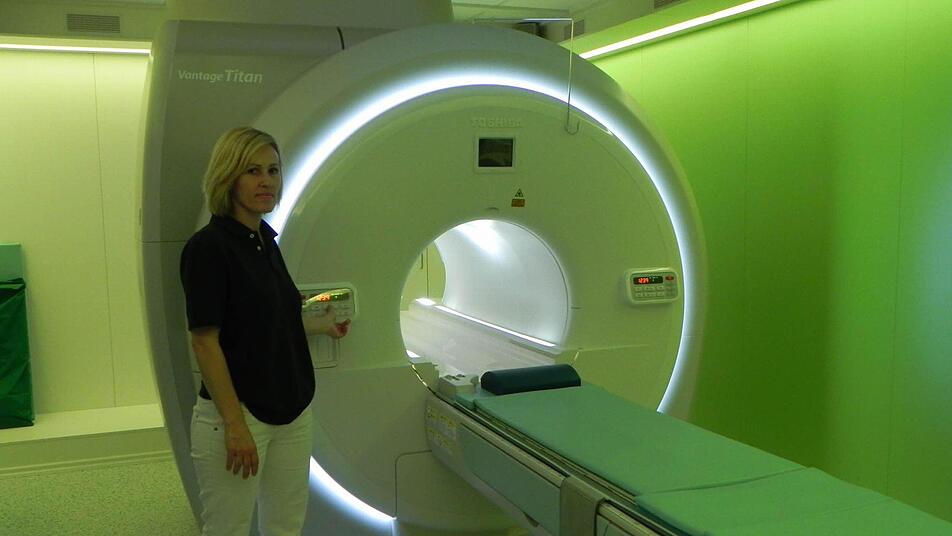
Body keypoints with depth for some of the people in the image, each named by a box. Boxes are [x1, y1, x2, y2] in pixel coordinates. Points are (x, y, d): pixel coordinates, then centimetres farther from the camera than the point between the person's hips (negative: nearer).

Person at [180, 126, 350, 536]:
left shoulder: (266, 240, 8)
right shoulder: (208, 246, -16)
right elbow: (205, 341, -18)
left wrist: (323, 325, 28)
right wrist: (234, 425, -21)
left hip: (293, 412, 8)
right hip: (237, 414, -8)